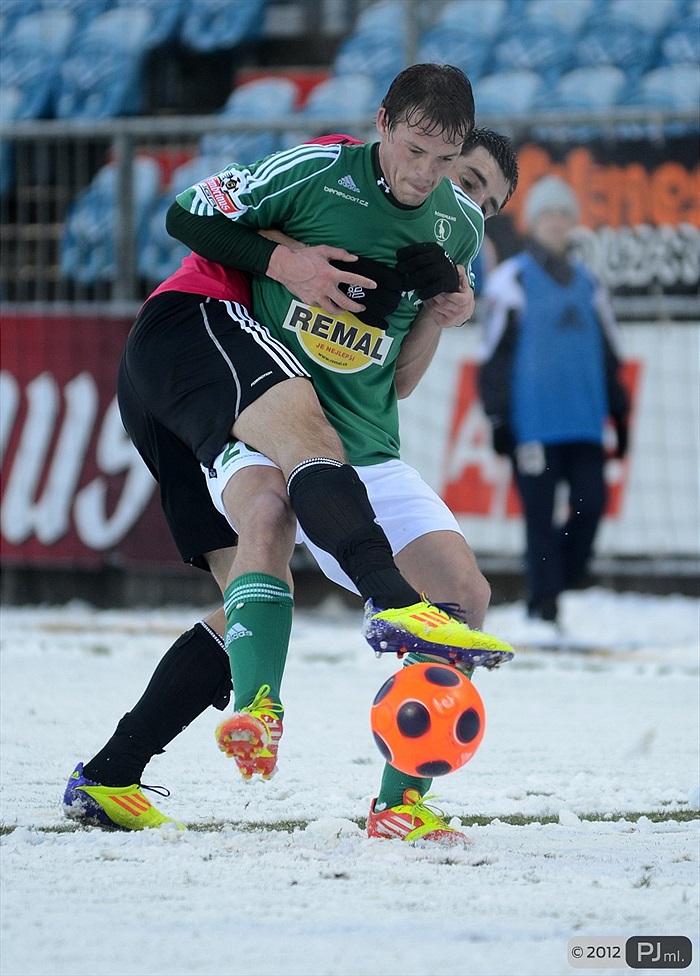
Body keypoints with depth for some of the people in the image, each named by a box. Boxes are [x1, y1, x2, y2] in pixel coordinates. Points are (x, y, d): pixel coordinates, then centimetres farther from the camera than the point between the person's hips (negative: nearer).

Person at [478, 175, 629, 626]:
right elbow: (496, 356, -1)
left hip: (584, 421, 4)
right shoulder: (510, 281, 2)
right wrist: (498, 419, -5)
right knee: (541, 512, -5)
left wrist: (619, 414, 17)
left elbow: (608, 354, 21)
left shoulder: (587, 283, 17)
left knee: (591, 502, -6)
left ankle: (565, 581, 10)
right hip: (533, 422, -4)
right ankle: (544, 601, -1)